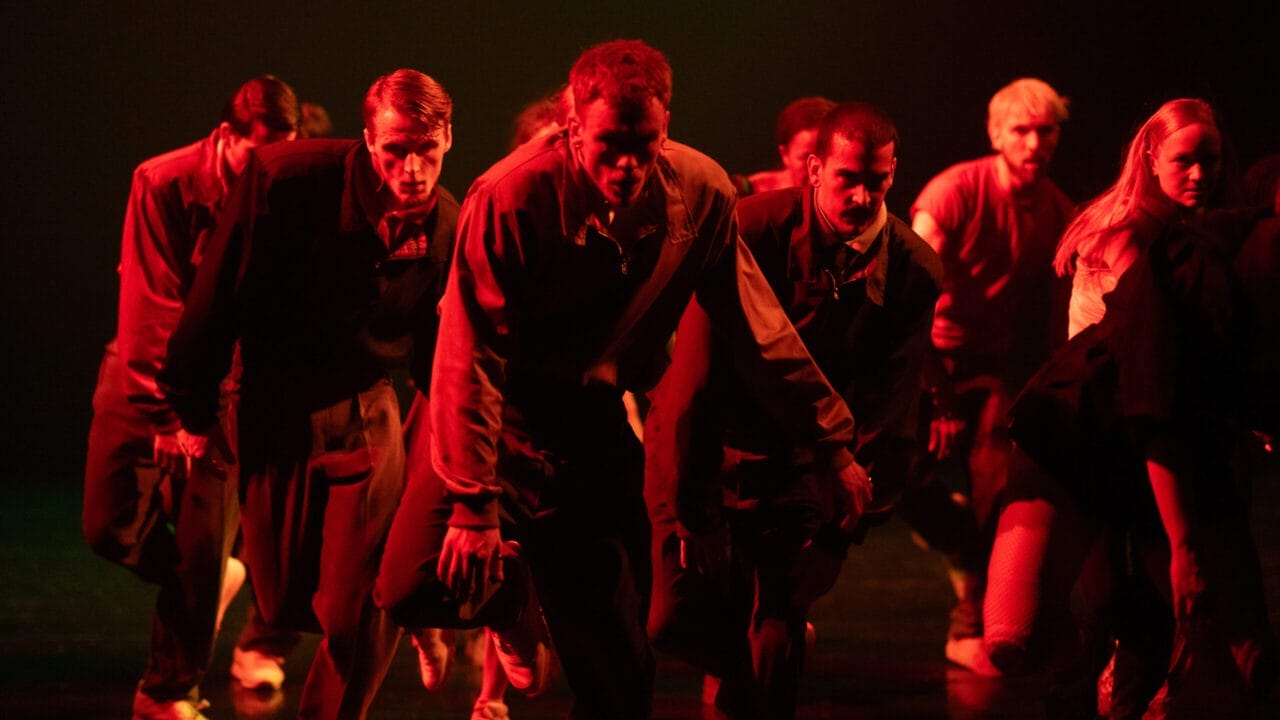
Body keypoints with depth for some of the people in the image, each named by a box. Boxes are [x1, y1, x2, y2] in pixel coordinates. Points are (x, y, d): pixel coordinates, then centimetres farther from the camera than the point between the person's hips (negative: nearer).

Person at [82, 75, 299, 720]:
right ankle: (217, 578, 26)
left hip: (227, 384, 0)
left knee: (204, 546, -6)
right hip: (147, 378, 0)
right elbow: (151, 304, -17)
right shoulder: (163, 184, -14)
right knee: (111, 529, -2)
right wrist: (171, 411, -22)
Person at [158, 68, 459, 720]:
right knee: (286, 603, 5)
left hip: (366, 415, 2)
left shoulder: (446, 226, -7)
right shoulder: (285, 180, -18)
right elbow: (218, 295, -10)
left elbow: (439, 349, 7)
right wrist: (193, 407, -5)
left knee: (358, 616, -7)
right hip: (275, 412, -1)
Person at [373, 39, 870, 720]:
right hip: (506, 414, -2)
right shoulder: (512, 196, -22)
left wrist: (833, 446, 4)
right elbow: (472, 356, -23)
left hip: (598, 428, 2)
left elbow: (760, 332, 1)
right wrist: (473, 503, -28)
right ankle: (509, 597, 16)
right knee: (414, 589, -18)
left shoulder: (701, 194, -11)